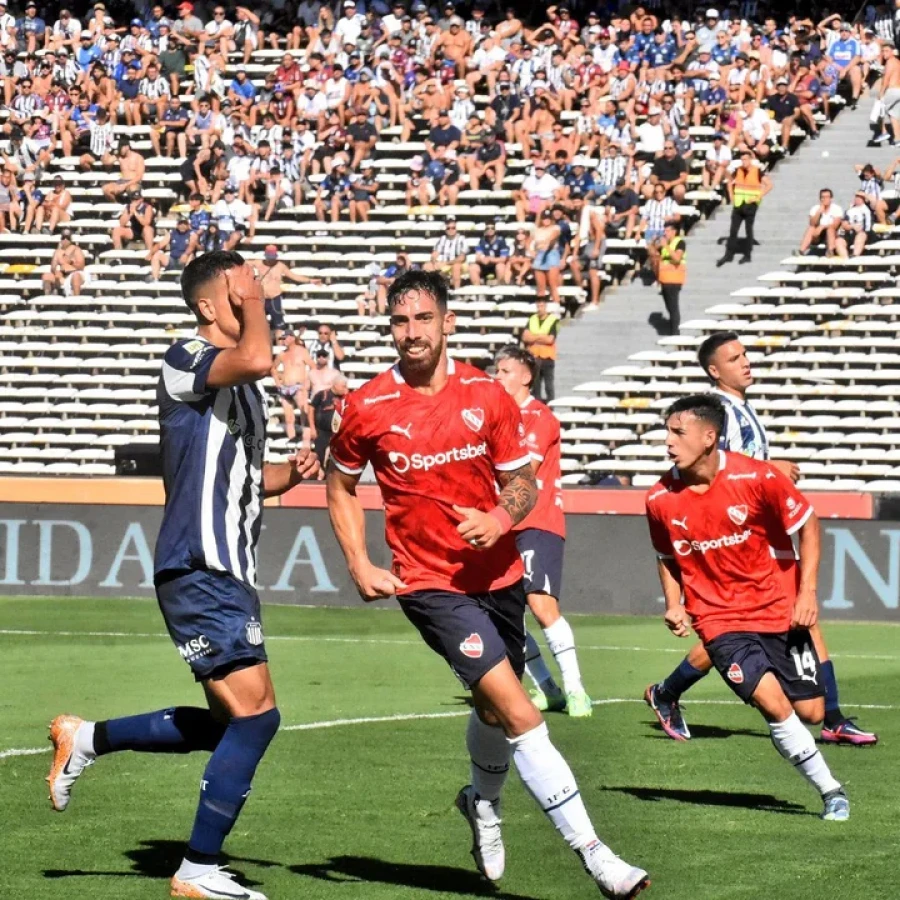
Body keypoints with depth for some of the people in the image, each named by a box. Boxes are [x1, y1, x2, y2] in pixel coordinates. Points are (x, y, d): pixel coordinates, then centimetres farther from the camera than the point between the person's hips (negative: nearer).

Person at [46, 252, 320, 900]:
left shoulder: (240, 384, 19)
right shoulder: (186, 361, -11)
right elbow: (257, 359, -32)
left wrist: (289, 474, 12)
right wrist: (252, 302, -14)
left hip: (228, 573, 10)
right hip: (200, 572, -10)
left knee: (228, 724, 14)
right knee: (255, 714, -12)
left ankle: (85, 740, 26)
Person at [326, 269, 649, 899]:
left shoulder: (489, 397, -2)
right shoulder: (368, 409, -6)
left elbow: (525, 483, 5)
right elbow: (340, 486, 10)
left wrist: (499, 519, -17)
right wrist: (360, 567, 0)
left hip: (498, 575, 4)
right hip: (429, 583, -4)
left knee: (494, 710, 20)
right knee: (519, 713, -16)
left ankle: (483, 803, 53)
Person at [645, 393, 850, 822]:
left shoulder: (757, 478, -15)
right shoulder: (661, 499, -7)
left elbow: (807, 524, -1)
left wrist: (807, 592, -8)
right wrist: (673, 605, -2)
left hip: (779, 610, 0)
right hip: (719, 619, 0)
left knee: (810, 712, -1)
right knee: (773, 704, -19)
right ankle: (830, 790, -3)